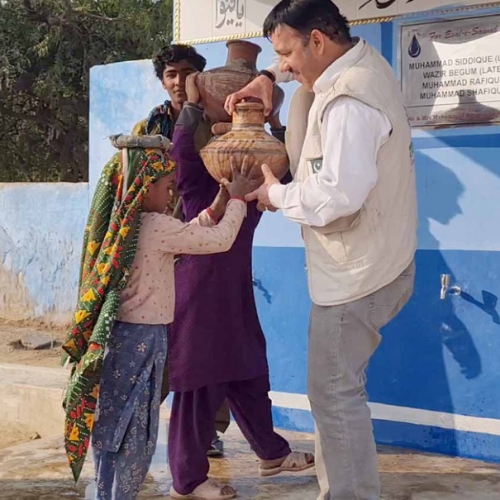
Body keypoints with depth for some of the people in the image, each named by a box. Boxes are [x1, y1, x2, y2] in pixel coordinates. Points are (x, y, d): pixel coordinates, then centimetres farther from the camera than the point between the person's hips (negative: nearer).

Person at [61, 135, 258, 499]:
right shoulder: (157, 226, -17)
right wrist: (237, 199, 3)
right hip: (142, 337, -9)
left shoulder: (122, 225, 8)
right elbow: (221, 240, -11)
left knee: (114, 426, 15)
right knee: (132, 431, 1)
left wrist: (216, 207, 14)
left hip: (119, 333, 9)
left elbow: (182, 237, 19)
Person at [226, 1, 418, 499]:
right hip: (361, 263, 11)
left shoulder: (348, 102, -27)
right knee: (335, 383, 22)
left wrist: (276, 194, -18)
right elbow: (298, 65, 27)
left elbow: (339, 194, -35)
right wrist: (267, 78, 7)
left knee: (334, 392, -2)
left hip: (357, 273, -11)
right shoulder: (359, 57, 6)